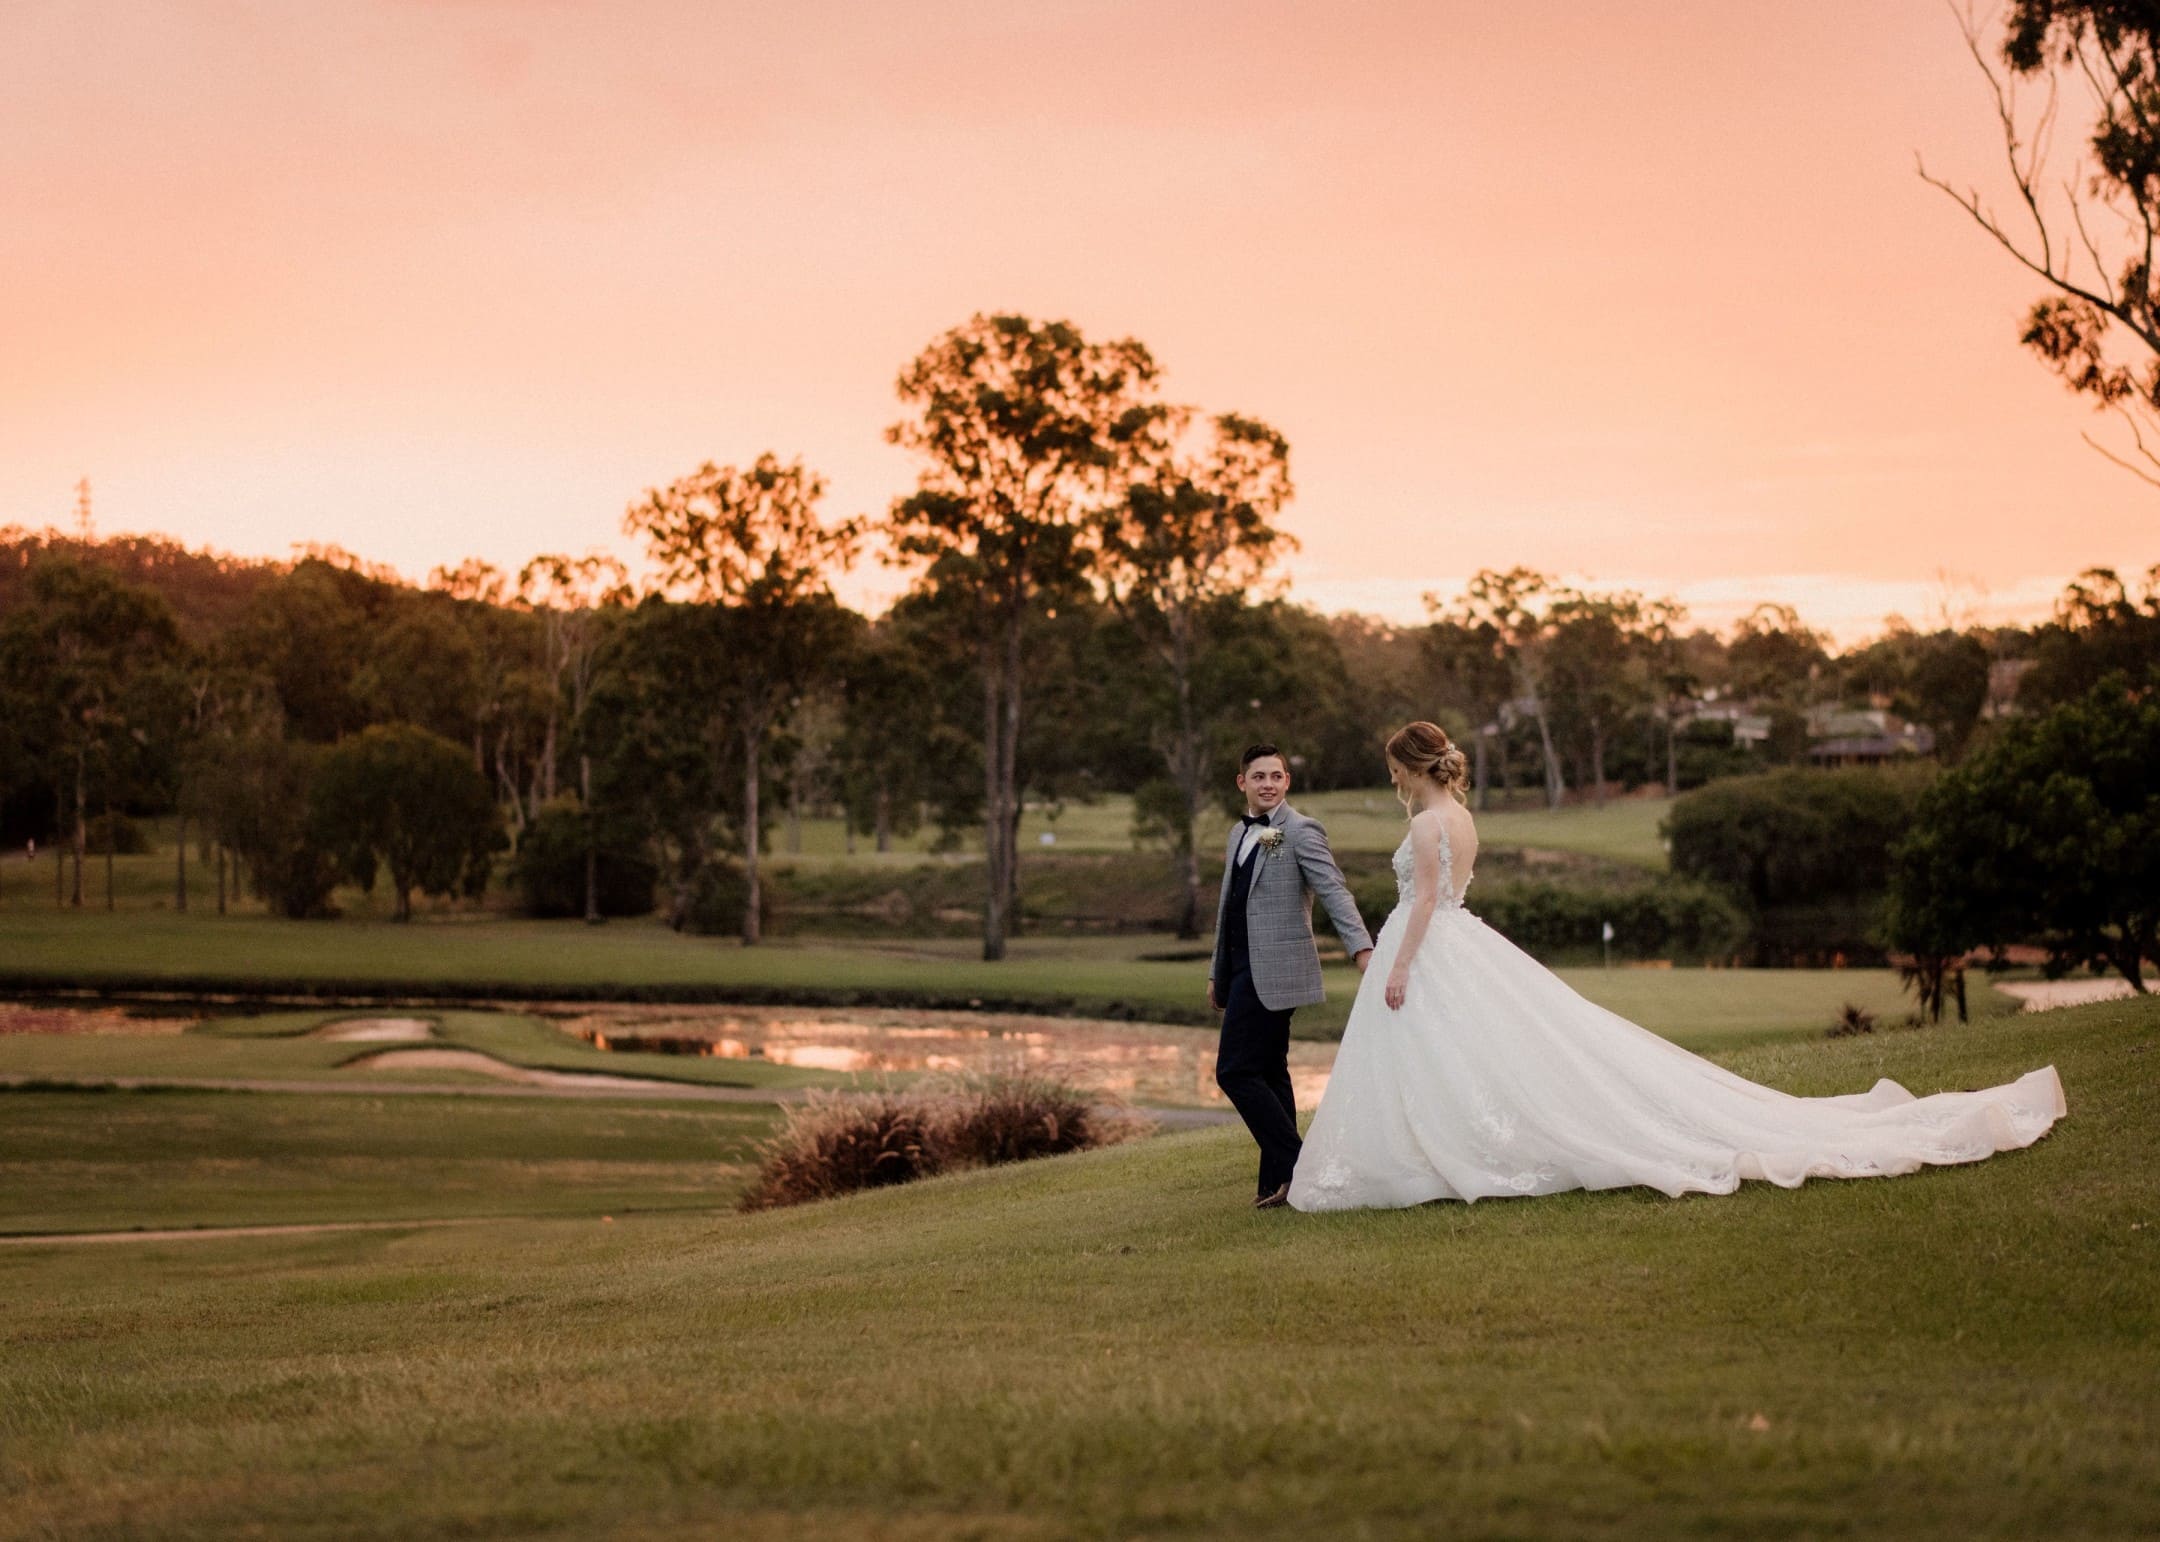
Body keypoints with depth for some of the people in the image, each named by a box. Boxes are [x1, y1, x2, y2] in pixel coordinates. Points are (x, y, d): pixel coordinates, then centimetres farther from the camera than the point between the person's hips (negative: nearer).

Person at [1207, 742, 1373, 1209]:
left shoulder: (1301, 831, -8)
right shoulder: (1239, 834, 17)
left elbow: (1335, 892, -16)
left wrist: (1362, 948, -29)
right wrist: (1217, 974, 24)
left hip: (1271, 970, -9)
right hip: (1244, 968, 9)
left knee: (1236, 1071, -12)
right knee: (1268, 1074, 11)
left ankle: (1291, 1168, -7)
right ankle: (1279, 1182, 15)